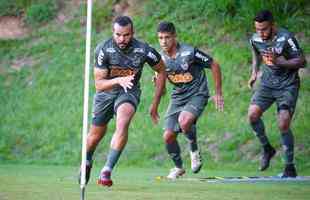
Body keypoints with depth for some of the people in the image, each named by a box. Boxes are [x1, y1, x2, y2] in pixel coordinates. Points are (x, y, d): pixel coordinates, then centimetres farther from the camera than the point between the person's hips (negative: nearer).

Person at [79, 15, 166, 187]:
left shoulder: (143, 50, -23)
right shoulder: (103, 49, -24)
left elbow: (162, 71, -4)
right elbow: (98, 84, -22)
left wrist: (155, 104, -4)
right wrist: (118, 81, -43)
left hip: (129, 91, -1)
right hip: (106, 92, 1)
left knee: (122, 123, -30)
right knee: (96, 134, 12)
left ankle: (107, 171, -27)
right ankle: (87, 162, 46)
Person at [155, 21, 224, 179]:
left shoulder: (190, 52, -19)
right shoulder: (161, 57, -4)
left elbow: (214, 65, -8)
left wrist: (218, 93, -5)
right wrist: (158, 81, -11)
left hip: (197, 95, -5)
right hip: (178, 97, 5)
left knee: (184, 121, -34)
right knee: (168, 136, -3)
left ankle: (194, 150, -4)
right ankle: (178, 167, 23)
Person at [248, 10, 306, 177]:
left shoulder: (286, 38, -19)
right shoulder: (255, 39, -2)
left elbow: (301, 61, -16)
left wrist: (278, 61, -27)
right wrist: (254, 72, 12)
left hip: (287, 85, -5)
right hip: (267, 82, 5)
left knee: (283, 125, -16)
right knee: (252, 114, -17)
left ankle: (290, 167, 0)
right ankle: (267, 148, 9)